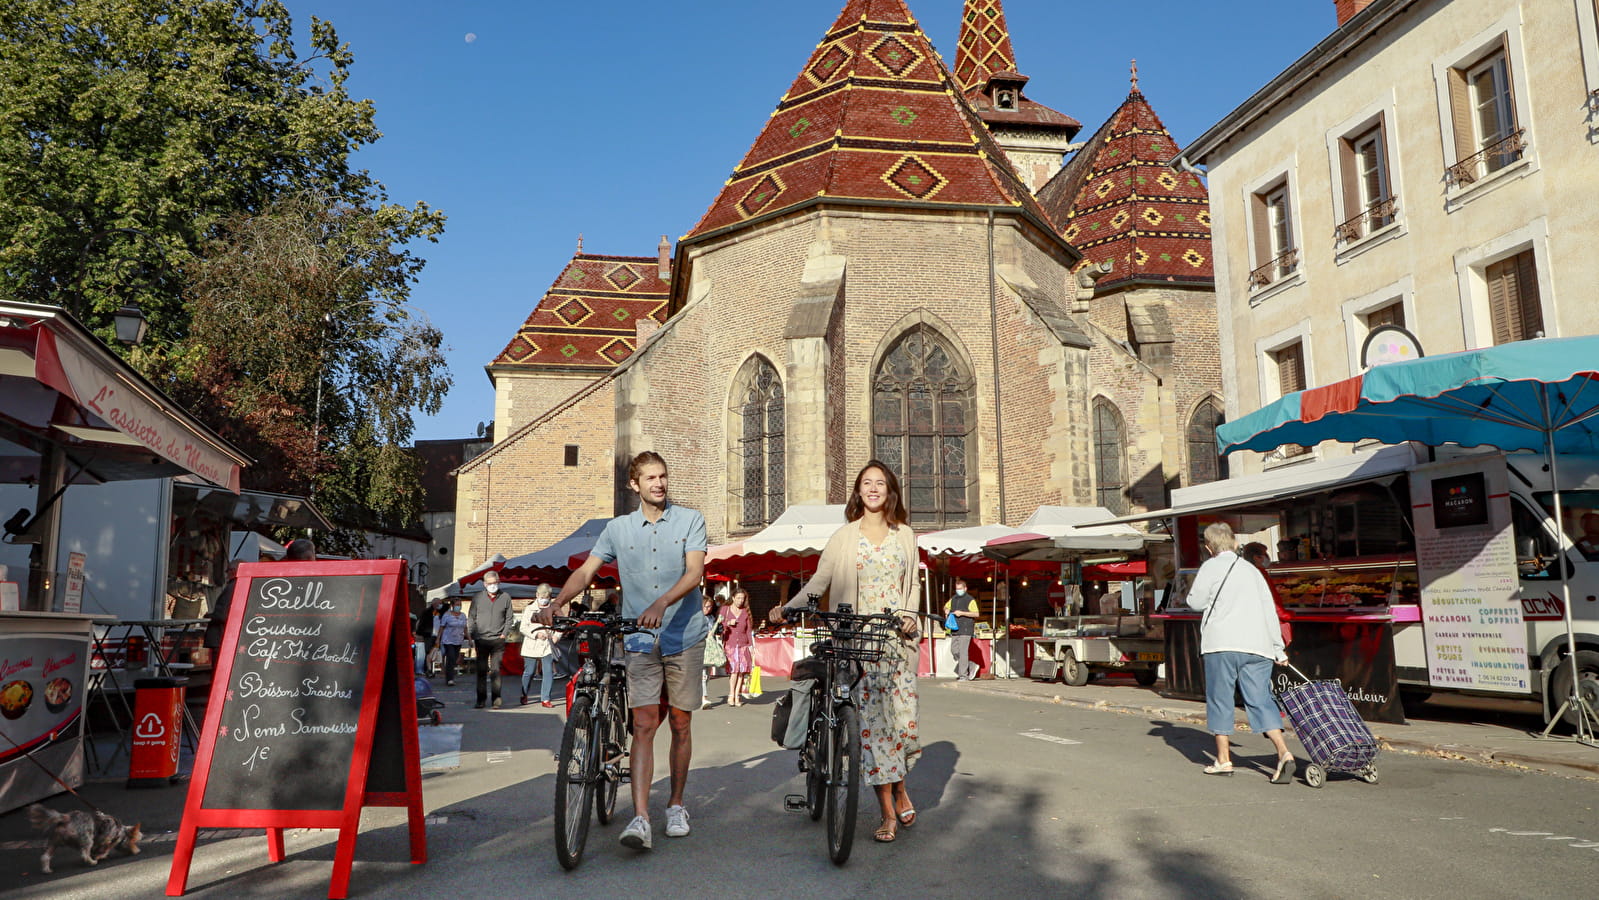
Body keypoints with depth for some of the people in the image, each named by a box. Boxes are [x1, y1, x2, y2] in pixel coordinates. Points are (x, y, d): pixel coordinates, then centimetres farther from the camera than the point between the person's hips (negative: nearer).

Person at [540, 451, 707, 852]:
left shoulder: (690, 520, 0)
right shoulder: (618, 528, 7)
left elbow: (694, 572, -13)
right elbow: (585, 571, 2)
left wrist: (661, 604, -29)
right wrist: (556, 604, -16)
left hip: (685, 636, 0)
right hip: (641, 640, 1)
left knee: (680, 723, 8)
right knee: (644, 724, -8)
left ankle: (676, 805, 24)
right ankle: (640, 818, -11)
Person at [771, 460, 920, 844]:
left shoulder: (905, 535, 13)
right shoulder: (844, 537, 6)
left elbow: (913, 583, 18)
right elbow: (819, 581, 3)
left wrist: (908, 615, 0)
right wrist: (788, 607, -11)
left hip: (899, 638, 2)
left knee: (903, 714, -1)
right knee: (870, 719, -5)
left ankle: (900, 787, 27)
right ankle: (888, 812, 3)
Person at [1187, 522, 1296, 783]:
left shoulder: (1212, 567, 3)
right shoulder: (1252, 570, 19)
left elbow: (1195, 601, 4)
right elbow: (1270, 611, 18)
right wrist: (1278, 650, 22)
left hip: (1222, 644, -4)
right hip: (1257, 645, 5)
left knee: (1220, 699, 6)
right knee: (1261, 701, 4)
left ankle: (1223, 759, 10)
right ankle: (1284, 753, -13)